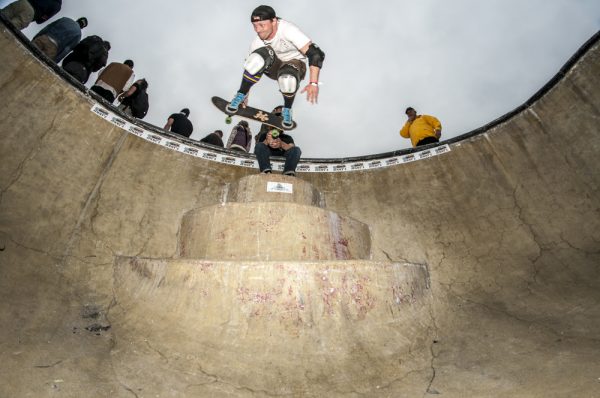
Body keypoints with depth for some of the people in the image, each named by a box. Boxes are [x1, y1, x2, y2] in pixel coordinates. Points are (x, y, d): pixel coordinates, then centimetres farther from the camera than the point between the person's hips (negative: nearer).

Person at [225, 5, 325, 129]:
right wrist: (245, 93, 3)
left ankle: (287, 110, -8)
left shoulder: (288, 30, -30)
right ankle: (240, 95, -13)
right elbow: (251, 66, 0)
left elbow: (315, 53, -33)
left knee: (287, 79, -40)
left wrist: (314, 83, -40)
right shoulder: (258, 42, -15)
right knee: (259, 57, -31)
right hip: (273, 65, 3)